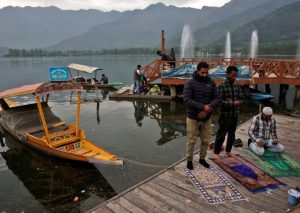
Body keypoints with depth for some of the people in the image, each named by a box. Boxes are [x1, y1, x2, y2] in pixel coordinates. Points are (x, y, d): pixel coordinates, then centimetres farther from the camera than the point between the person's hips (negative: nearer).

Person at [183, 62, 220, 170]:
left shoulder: (211, 83, 1)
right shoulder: (190, 83, -11)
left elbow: (217, 98, -2)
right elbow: (187, 100, -21)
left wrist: (208, 108, -19)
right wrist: (203, 107, -26)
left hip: (206, 118, 4)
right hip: (193, 118, -4)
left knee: (206, 140, 14)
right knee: (191, 141, 8)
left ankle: (202, 159, 35)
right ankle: (189, 160, 27)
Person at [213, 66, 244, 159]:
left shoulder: (237, 86, 9)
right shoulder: (222, 86, -10)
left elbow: (241, 99, 7)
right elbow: (219, 101, -17)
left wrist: (233, 102, -13)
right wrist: (232, 103, -20)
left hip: (235, 115, 6)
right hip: (225, 115, -6)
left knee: (232, 135, 16)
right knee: (221, 134, 1)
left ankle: (228, 151, 32)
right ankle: (216, 152, 14)